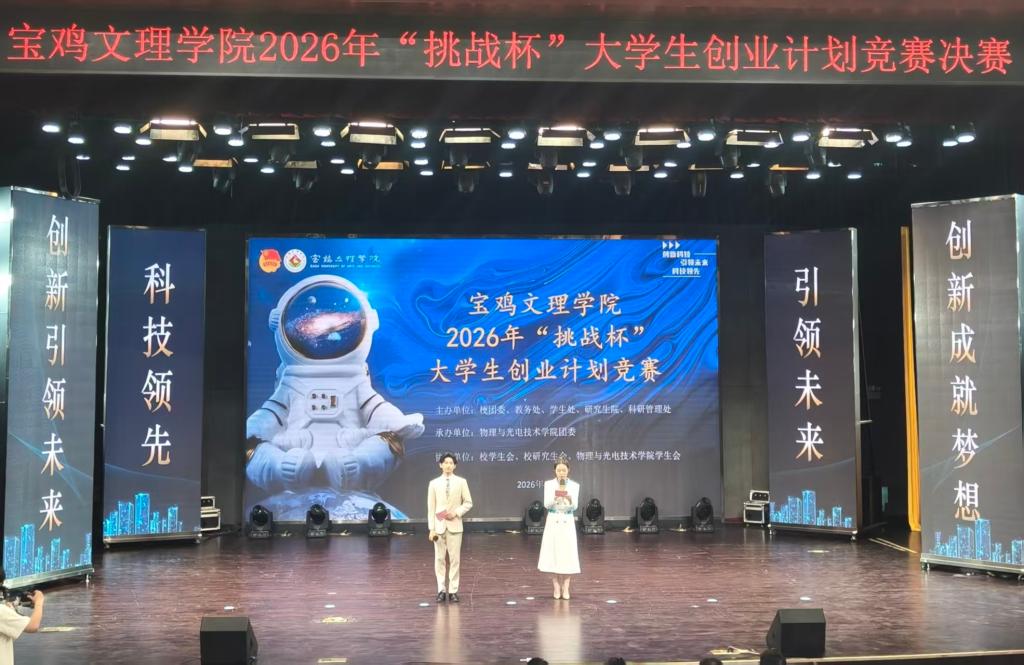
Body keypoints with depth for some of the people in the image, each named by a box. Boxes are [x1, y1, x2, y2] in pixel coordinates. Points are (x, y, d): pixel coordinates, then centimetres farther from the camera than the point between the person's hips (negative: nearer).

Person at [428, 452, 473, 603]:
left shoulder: (461, 482, 1)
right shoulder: (434, 483, 2)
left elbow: (468, 502, 4)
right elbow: (431, 507, 1)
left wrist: (456, 512, -12)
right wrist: (431, 528, -3)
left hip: (455, 526, -1)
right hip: (439, 526, 1)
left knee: (454, 559, 2)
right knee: (439, 559, 3)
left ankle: (453, 591, 8)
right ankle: (441, 590, 11)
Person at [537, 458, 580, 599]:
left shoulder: (574, 485, 0)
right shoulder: (549, 484, 0)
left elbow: (575, 507, -8)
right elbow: (546, 505, -9)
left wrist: (570, 499, -30)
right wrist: (555, 497, -28)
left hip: (567, 523, 0)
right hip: (553, 522, 0)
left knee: (567, 555, -1)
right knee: (553, 554, 0)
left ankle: (565, 588, 6)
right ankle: (557, 588, 8)